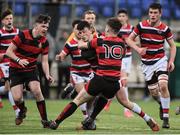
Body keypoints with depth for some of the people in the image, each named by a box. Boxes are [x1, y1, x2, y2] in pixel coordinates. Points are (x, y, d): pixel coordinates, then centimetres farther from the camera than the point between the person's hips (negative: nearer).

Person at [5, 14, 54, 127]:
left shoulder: (44, 42, -5)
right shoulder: (23, 35, -18)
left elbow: (44, 61, -1)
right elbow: (9, 51, -15)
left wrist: (47, 75, -18)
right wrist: (19, 60, -32)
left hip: (31, 69, 2)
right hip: (16, 70, -2)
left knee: (37, 91, -23)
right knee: (17, 98, -13)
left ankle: (45, 120, -13)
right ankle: (22, 110, 25)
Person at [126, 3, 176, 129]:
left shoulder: (165, 28, -6)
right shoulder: (141, 26, -6)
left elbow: (172, 45, 5)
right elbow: (129, 39, 2)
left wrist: (171, 61, -7)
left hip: (161, 60, -2)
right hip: (147, 63, 2)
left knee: (163, 86, -22)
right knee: (153, 92, 5)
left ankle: (166, 118, -15)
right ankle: (162, 104, 43)